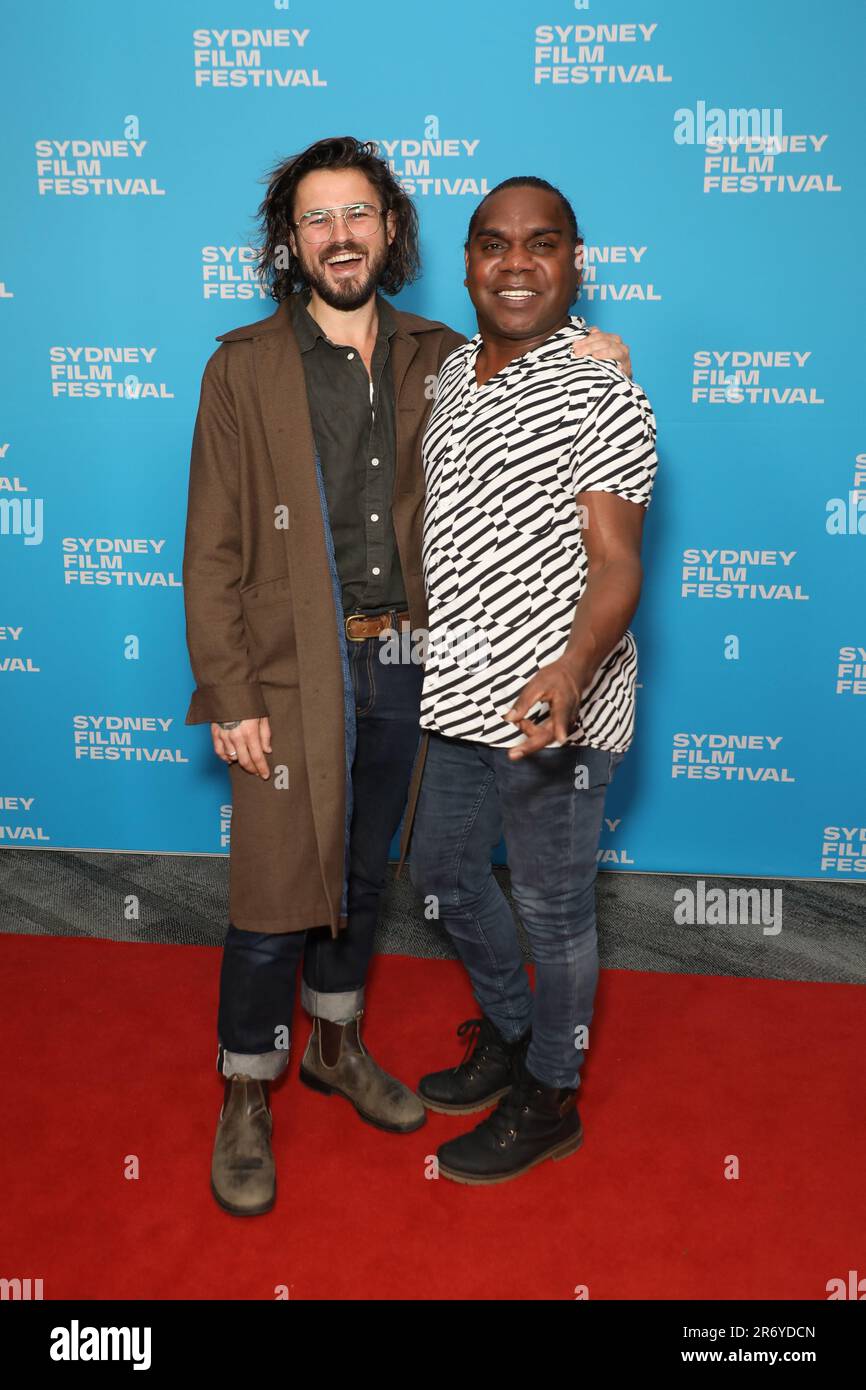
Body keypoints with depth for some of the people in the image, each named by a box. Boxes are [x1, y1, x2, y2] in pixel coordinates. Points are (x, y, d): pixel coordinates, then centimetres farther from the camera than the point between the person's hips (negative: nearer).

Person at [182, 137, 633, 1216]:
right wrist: (229, 695, -13)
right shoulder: (244, 367, -4)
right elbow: (211, 548, -6)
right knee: (277, 895, 1)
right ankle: (245, 1097, 24)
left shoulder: (437, 359, 6)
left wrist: (582, 356, -2)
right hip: (291, 672, -4)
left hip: (399, 660, 4)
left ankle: (335, 1046, 40)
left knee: (362, 872, 18)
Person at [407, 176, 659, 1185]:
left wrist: (570, 669, -38)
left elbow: (615, 562, -21)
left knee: (551, 908, 8)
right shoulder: (450, 374, 9)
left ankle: (547, 1100, 30)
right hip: (455, 694, 8)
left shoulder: (600, 391, -13)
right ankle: (508, 1035, 45)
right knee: (441, 871, 21)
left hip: (551, 706, -8)